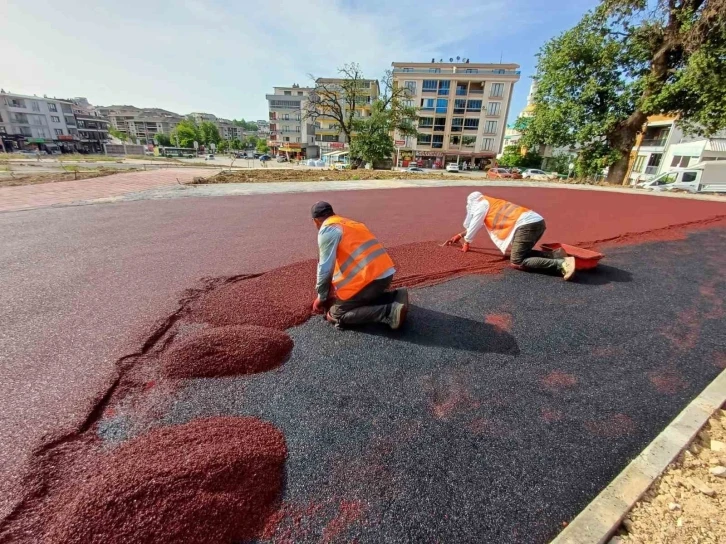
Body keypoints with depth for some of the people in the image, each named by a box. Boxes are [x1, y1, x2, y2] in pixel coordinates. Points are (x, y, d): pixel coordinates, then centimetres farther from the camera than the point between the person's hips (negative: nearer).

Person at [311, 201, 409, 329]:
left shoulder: (326, 230, -2)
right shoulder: (348, 223, 25)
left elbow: (325, 268, -7)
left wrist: (321, 297, 8)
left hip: (369, 277, -9)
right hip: (386, 272, 9)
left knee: (335, 315, 3)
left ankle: (389, 312, -12)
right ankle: (396, 297, 8)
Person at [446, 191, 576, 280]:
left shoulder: (480, 204, 7)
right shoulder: (489, 204, 34)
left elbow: (474, 225, 13)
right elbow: (476, 225, 46)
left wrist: (466, 243, 28)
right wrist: (460, 235, 54)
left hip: (527, 224, -9)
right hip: (537, 221, 9)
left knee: (516, 262, -13)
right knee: (521, 254, 22)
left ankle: (561, 263, -24)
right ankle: (556, 254, 4)